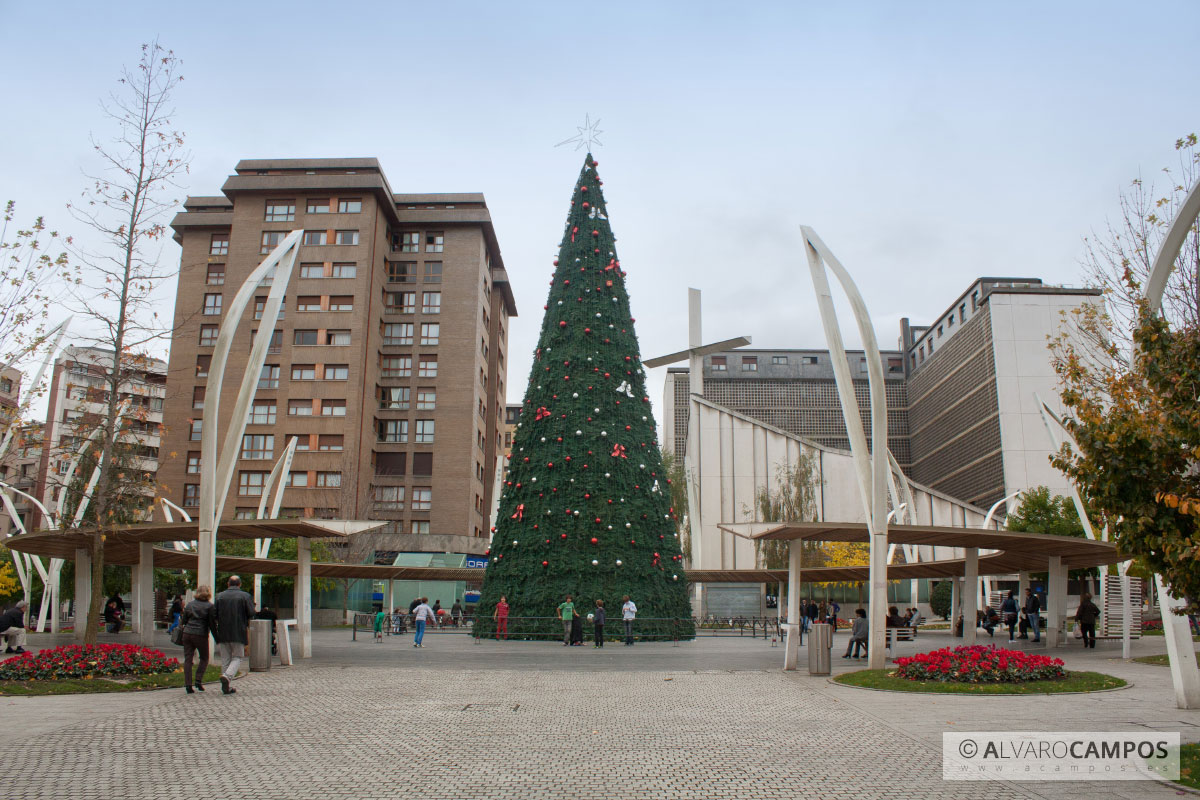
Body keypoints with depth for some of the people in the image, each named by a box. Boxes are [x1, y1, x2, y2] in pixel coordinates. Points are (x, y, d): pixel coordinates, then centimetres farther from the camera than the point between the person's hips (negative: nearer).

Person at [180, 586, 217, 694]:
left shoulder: (190, 604, 10)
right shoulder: (210, 606, -2)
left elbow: (183, 621, 14)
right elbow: (212, 624, -3)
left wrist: (181, 616, 37)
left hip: (187, 633, 3)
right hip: (201, 635, -3)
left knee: (188, 659, 5)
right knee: (204, 658, 13)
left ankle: (188, 684, -1)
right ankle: (198, 680, 0)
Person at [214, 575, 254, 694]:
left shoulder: (220, 596, 4)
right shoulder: (245, 596, -4)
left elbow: (215, 615, 2)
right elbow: (251, 613, -8)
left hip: (223, 632, 3)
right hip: (239, 633, -3)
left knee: (225, 659, 9)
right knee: (237, 657, 6)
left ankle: (226, 687, 9)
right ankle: (227, 676, -20)